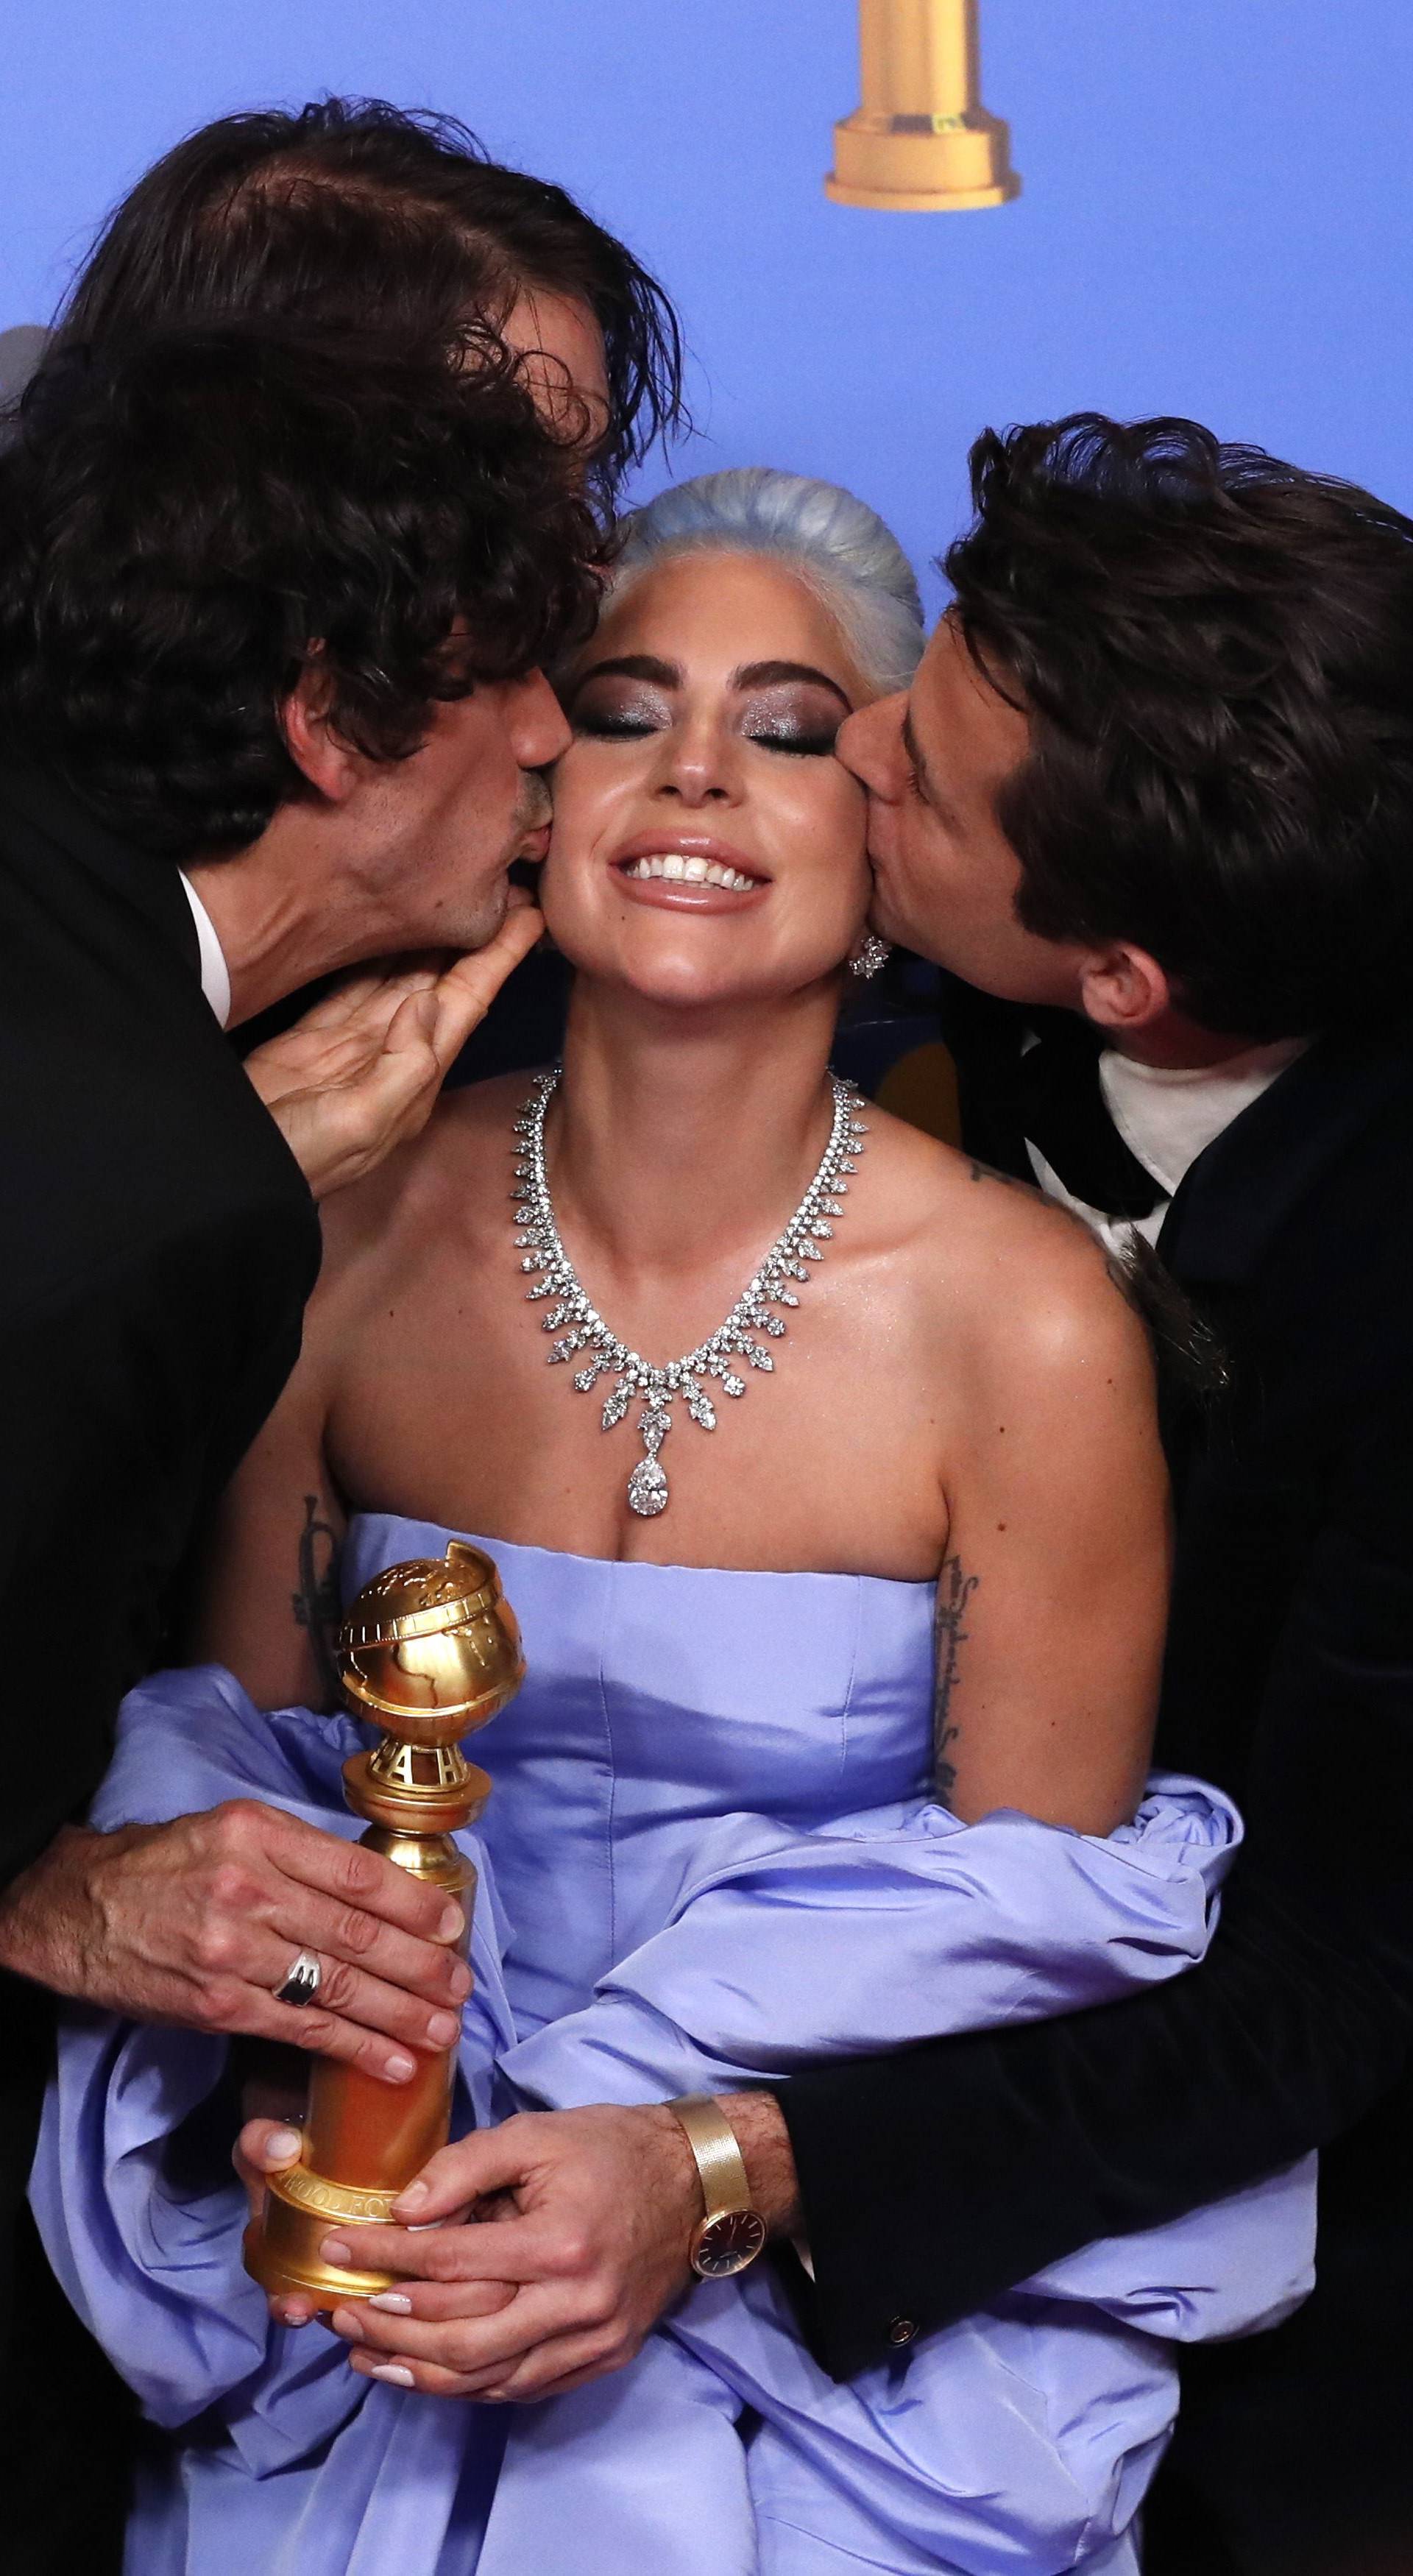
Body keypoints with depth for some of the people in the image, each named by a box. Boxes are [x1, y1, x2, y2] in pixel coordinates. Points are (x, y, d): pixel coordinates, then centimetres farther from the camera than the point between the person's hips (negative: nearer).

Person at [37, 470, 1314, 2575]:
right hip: (402, 2227, 2)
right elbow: (230, 1747, 5)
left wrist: (699, 2180, -17)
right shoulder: (346, 1241, -4)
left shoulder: (1027, 1332, -13)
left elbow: (1027, 1907, -5)